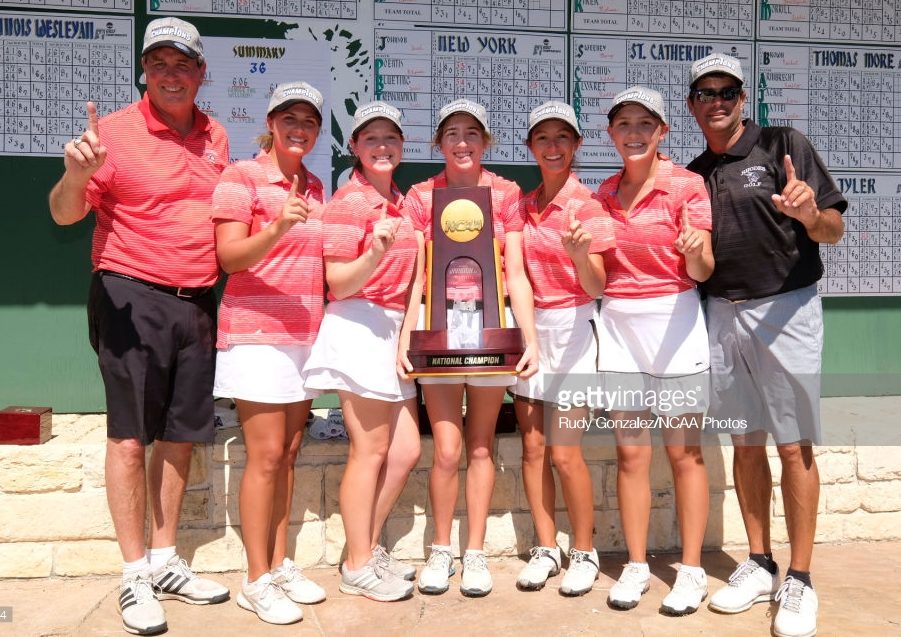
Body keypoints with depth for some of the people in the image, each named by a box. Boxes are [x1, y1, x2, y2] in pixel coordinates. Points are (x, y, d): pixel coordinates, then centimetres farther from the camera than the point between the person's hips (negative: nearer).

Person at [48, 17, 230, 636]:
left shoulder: (217, 136, 11)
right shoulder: (115, 130, -5)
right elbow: (65, 213, -7)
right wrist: (76, 173, -27)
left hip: (198, 301, 5)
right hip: (132, 298, -5)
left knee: (181, 435, 10)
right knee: (130, 436, 0)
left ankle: (166, 562, 24)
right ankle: (135, 576, 12)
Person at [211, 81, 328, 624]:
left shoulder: (316, 187, 15)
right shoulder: (242, 176, -4)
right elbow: (229, 256, -13)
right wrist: (278, 229, -29)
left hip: (306, 331, 6)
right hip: (258, 330, -6)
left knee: (289, 453, 10)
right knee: (266, 456, -6)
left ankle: (281, 566, 19)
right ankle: (257, 580, 5)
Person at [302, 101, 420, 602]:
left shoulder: (401, 202, 17)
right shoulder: (348, 201, -8)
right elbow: (338, 282, -14)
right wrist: (375, 254, -31)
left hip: (393, 329, 8)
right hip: (359, 326, -8)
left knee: (406, 451, 9)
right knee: (371, 450, -3)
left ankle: (368, 548, 24)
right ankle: (358, 567, 11)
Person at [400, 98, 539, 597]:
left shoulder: (506, 194, 6)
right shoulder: (421, 196, 6)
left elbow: (516, 274, 2)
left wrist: (531, 339, -5)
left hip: (491, 324, 0)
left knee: (480, 445, 7)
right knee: (447, 449, -3)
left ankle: (475, 552, 20)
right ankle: (441, 549, 18)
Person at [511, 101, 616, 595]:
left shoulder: (585, 203, -7)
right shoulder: (524, 205, 10)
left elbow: (597, 286, -13)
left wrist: (579, 255, -32)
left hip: (570, 327, -5)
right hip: (527, 324, 5)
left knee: (565, 453, -3)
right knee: (532, 447, 6)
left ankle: (584, 553, 16)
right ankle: (546, 549, 19)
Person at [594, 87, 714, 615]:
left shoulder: (687, 184, -4)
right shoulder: (604, 194, 10)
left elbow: (702, 270, -9)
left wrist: (694, 251, -30)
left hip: (674, 322, -4)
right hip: (618, 324, 4)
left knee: (685, 452, 2)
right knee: (631, 453, 6)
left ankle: (692, 570, 14)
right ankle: (636, 566, 17)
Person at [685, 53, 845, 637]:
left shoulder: (784, 146, -3)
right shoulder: (693, 175, 12)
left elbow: (834, 232, -8)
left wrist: (810, 214, -30)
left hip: (785, 309, -5)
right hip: (723, 314, 5)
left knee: (795, 447, -1)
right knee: (746, 444, 11)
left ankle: (799, 581, 9)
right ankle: (759, 565, 22)